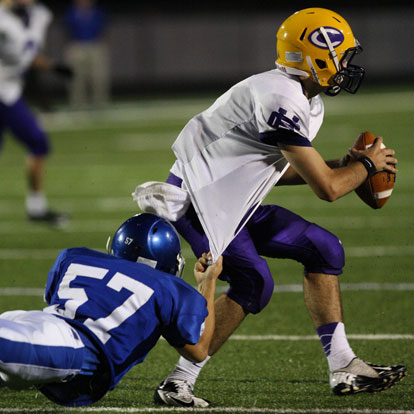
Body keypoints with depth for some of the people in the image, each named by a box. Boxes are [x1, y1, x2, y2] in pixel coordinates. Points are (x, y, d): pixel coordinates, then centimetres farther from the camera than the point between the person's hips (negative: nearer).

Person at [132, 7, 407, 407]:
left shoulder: (308, 102, 9)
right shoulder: (282, 100, -25)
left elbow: (275, 170, 18)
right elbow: (326, 188, -23)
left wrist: (343, 164, 8)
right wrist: (368, 164, -4)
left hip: (231, 204, 11)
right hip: (196, 198, -11)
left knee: (323, 249, 7)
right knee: (252, 282, -22)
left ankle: (343, 367, 11)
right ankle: (177, 385, -15)